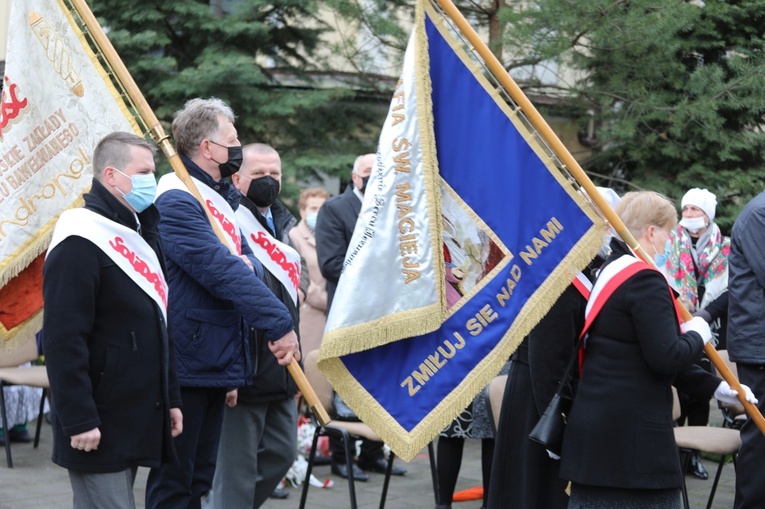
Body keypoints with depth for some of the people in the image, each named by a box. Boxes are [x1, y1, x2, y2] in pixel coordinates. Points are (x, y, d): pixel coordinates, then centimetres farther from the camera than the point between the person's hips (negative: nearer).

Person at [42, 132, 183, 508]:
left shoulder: (141, 235, 16)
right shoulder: (80, 243, -14)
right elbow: (63, 339, -20)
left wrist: (170, 399, 19)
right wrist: (78, 420, -22)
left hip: (137, 419, 9)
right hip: (99, 422, -9)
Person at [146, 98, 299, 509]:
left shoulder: (220, 198, 17)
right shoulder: (177, 201, -16)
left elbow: (246, 261, 14)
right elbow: (221, 270, -23)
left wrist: (247, 267, -11)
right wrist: (279, 324, -23)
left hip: (219, 362, 10)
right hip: (188, 363, -10)